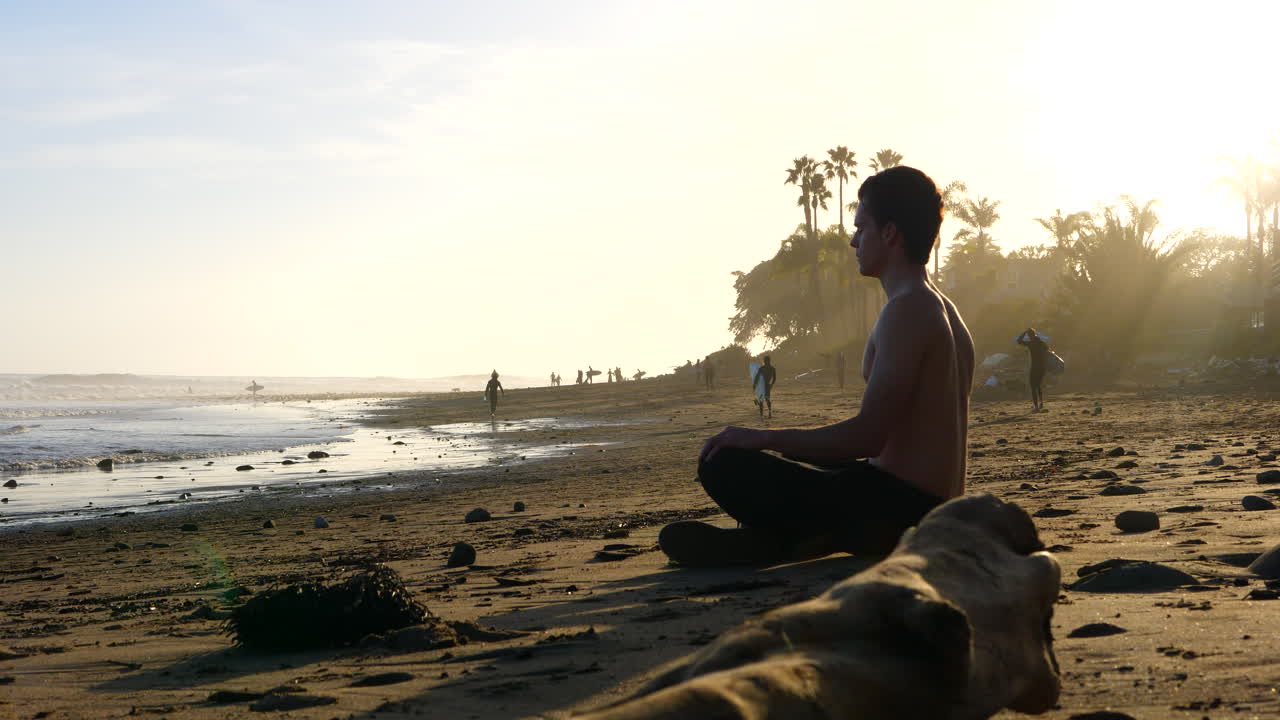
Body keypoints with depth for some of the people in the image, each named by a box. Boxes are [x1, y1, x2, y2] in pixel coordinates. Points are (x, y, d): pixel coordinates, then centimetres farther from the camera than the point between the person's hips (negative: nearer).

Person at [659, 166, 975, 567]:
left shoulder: (907, 311, -16)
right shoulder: (945, 311, 15)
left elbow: (868, 436, -22)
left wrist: (765, 438, -12)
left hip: (894, 513, -10)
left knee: (722, 465, -16)